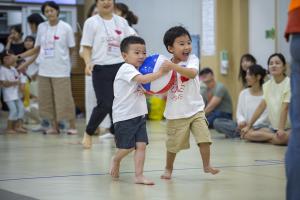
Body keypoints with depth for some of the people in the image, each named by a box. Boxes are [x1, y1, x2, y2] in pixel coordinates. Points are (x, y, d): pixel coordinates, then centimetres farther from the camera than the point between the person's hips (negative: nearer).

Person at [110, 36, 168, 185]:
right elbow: (142, 79, -29)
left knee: (141, 145, -3)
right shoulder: (126, 69, -14)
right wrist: (160, 72, -28)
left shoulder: (137, 70, 16)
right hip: (124, 116, -8)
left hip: (139, 115, 8)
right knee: (128, 147, -1)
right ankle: (116, 160, 29)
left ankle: (139, 176, -2)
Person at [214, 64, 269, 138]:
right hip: (244, 125, 5)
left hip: (259, 126, -5)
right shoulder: (243, 93, 11)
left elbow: (265, 116, -10)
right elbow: (239, 113, 9)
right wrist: (241, 121, -14)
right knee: (217, 122, -13)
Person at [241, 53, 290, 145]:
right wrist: (248, 126, 7)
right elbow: (261, 106, 10)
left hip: (290, 128, -6)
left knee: (282, 138, -41)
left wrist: (281, 129, -27)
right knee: (247, 134, -16)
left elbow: (284, 108, -19)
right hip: (273, 127, 6)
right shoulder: (267, 85, 8)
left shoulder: (289, 83, -11)